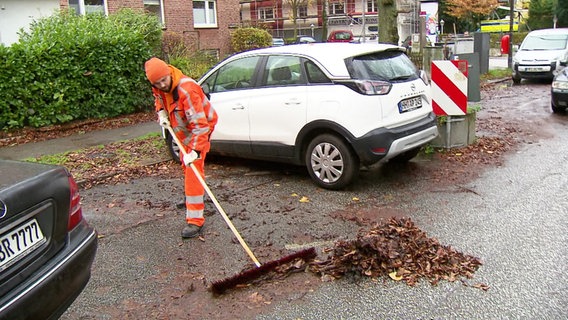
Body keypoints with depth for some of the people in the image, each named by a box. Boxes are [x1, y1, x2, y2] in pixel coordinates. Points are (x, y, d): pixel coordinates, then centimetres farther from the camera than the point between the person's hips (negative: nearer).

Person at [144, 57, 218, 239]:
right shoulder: (159, 88, -11)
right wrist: (161, 113, -6)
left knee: (193, 170, -18)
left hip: (198, 130, -9)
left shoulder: (186, 90, -36)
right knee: (185, 166, 26)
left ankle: (195, 220, -16)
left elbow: (199, 124, -39)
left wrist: (195, 150, -43)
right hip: (183, 130, 9)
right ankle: (192, 197, 53)